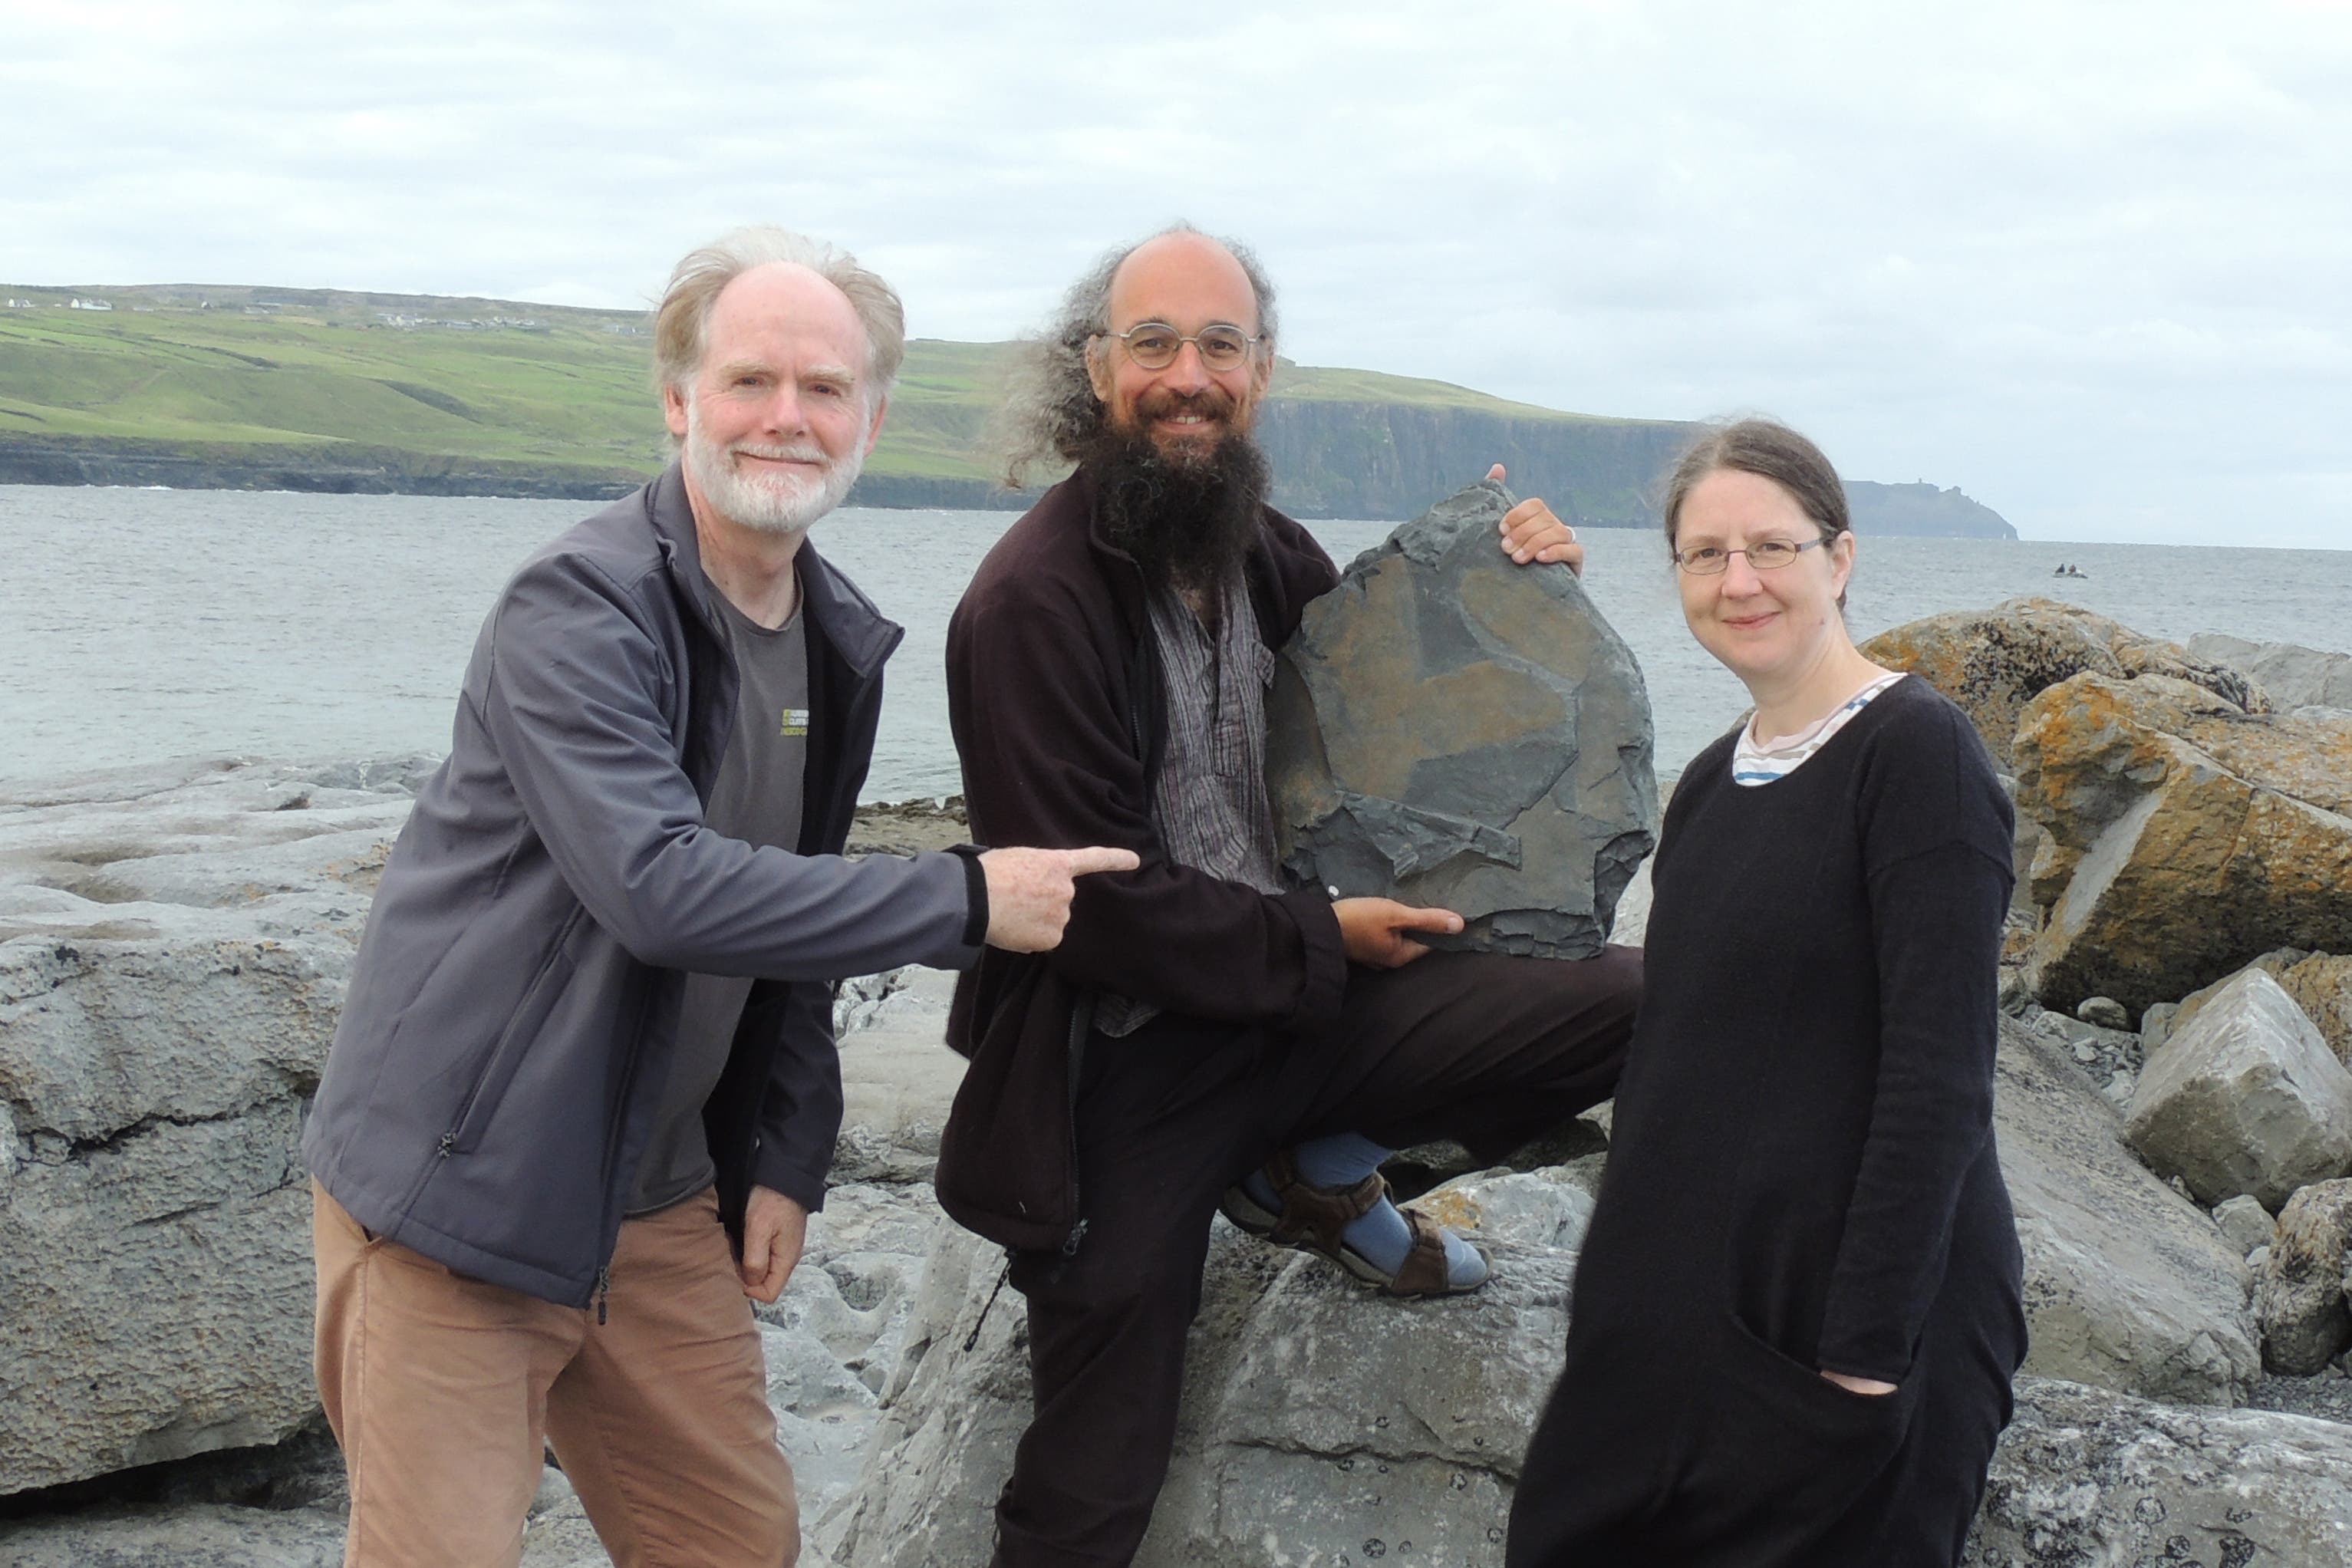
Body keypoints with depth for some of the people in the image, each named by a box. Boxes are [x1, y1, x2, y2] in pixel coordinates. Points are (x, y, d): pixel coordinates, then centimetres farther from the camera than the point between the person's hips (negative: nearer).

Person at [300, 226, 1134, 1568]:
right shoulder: (582, 611, -18)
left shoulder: (839, 646, 7)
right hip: (459, 1193, -7)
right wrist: (967, 900, -24)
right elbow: (663, 890, -29)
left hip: (657, 1201, 7)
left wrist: (788, 1158, 9)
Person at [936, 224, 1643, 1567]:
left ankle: (1322, 1170, 7)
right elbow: (1095, 902, -19)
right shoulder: (1034, 602, -17)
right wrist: (1322, 939, -10)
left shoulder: (1263, 550, 5)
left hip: (1306, 999, 6)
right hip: (1130, 1072, -6)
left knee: (1640, 1003, -12)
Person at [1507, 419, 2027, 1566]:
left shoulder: (1915, 753, -12)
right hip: (1688, 1301, 7)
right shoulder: (1711, 782, 11)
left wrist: (1870, 1343, -20)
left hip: (1847, 1314, -7)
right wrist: (1634, 1269, 12)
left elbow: (1938, 1079, -18)